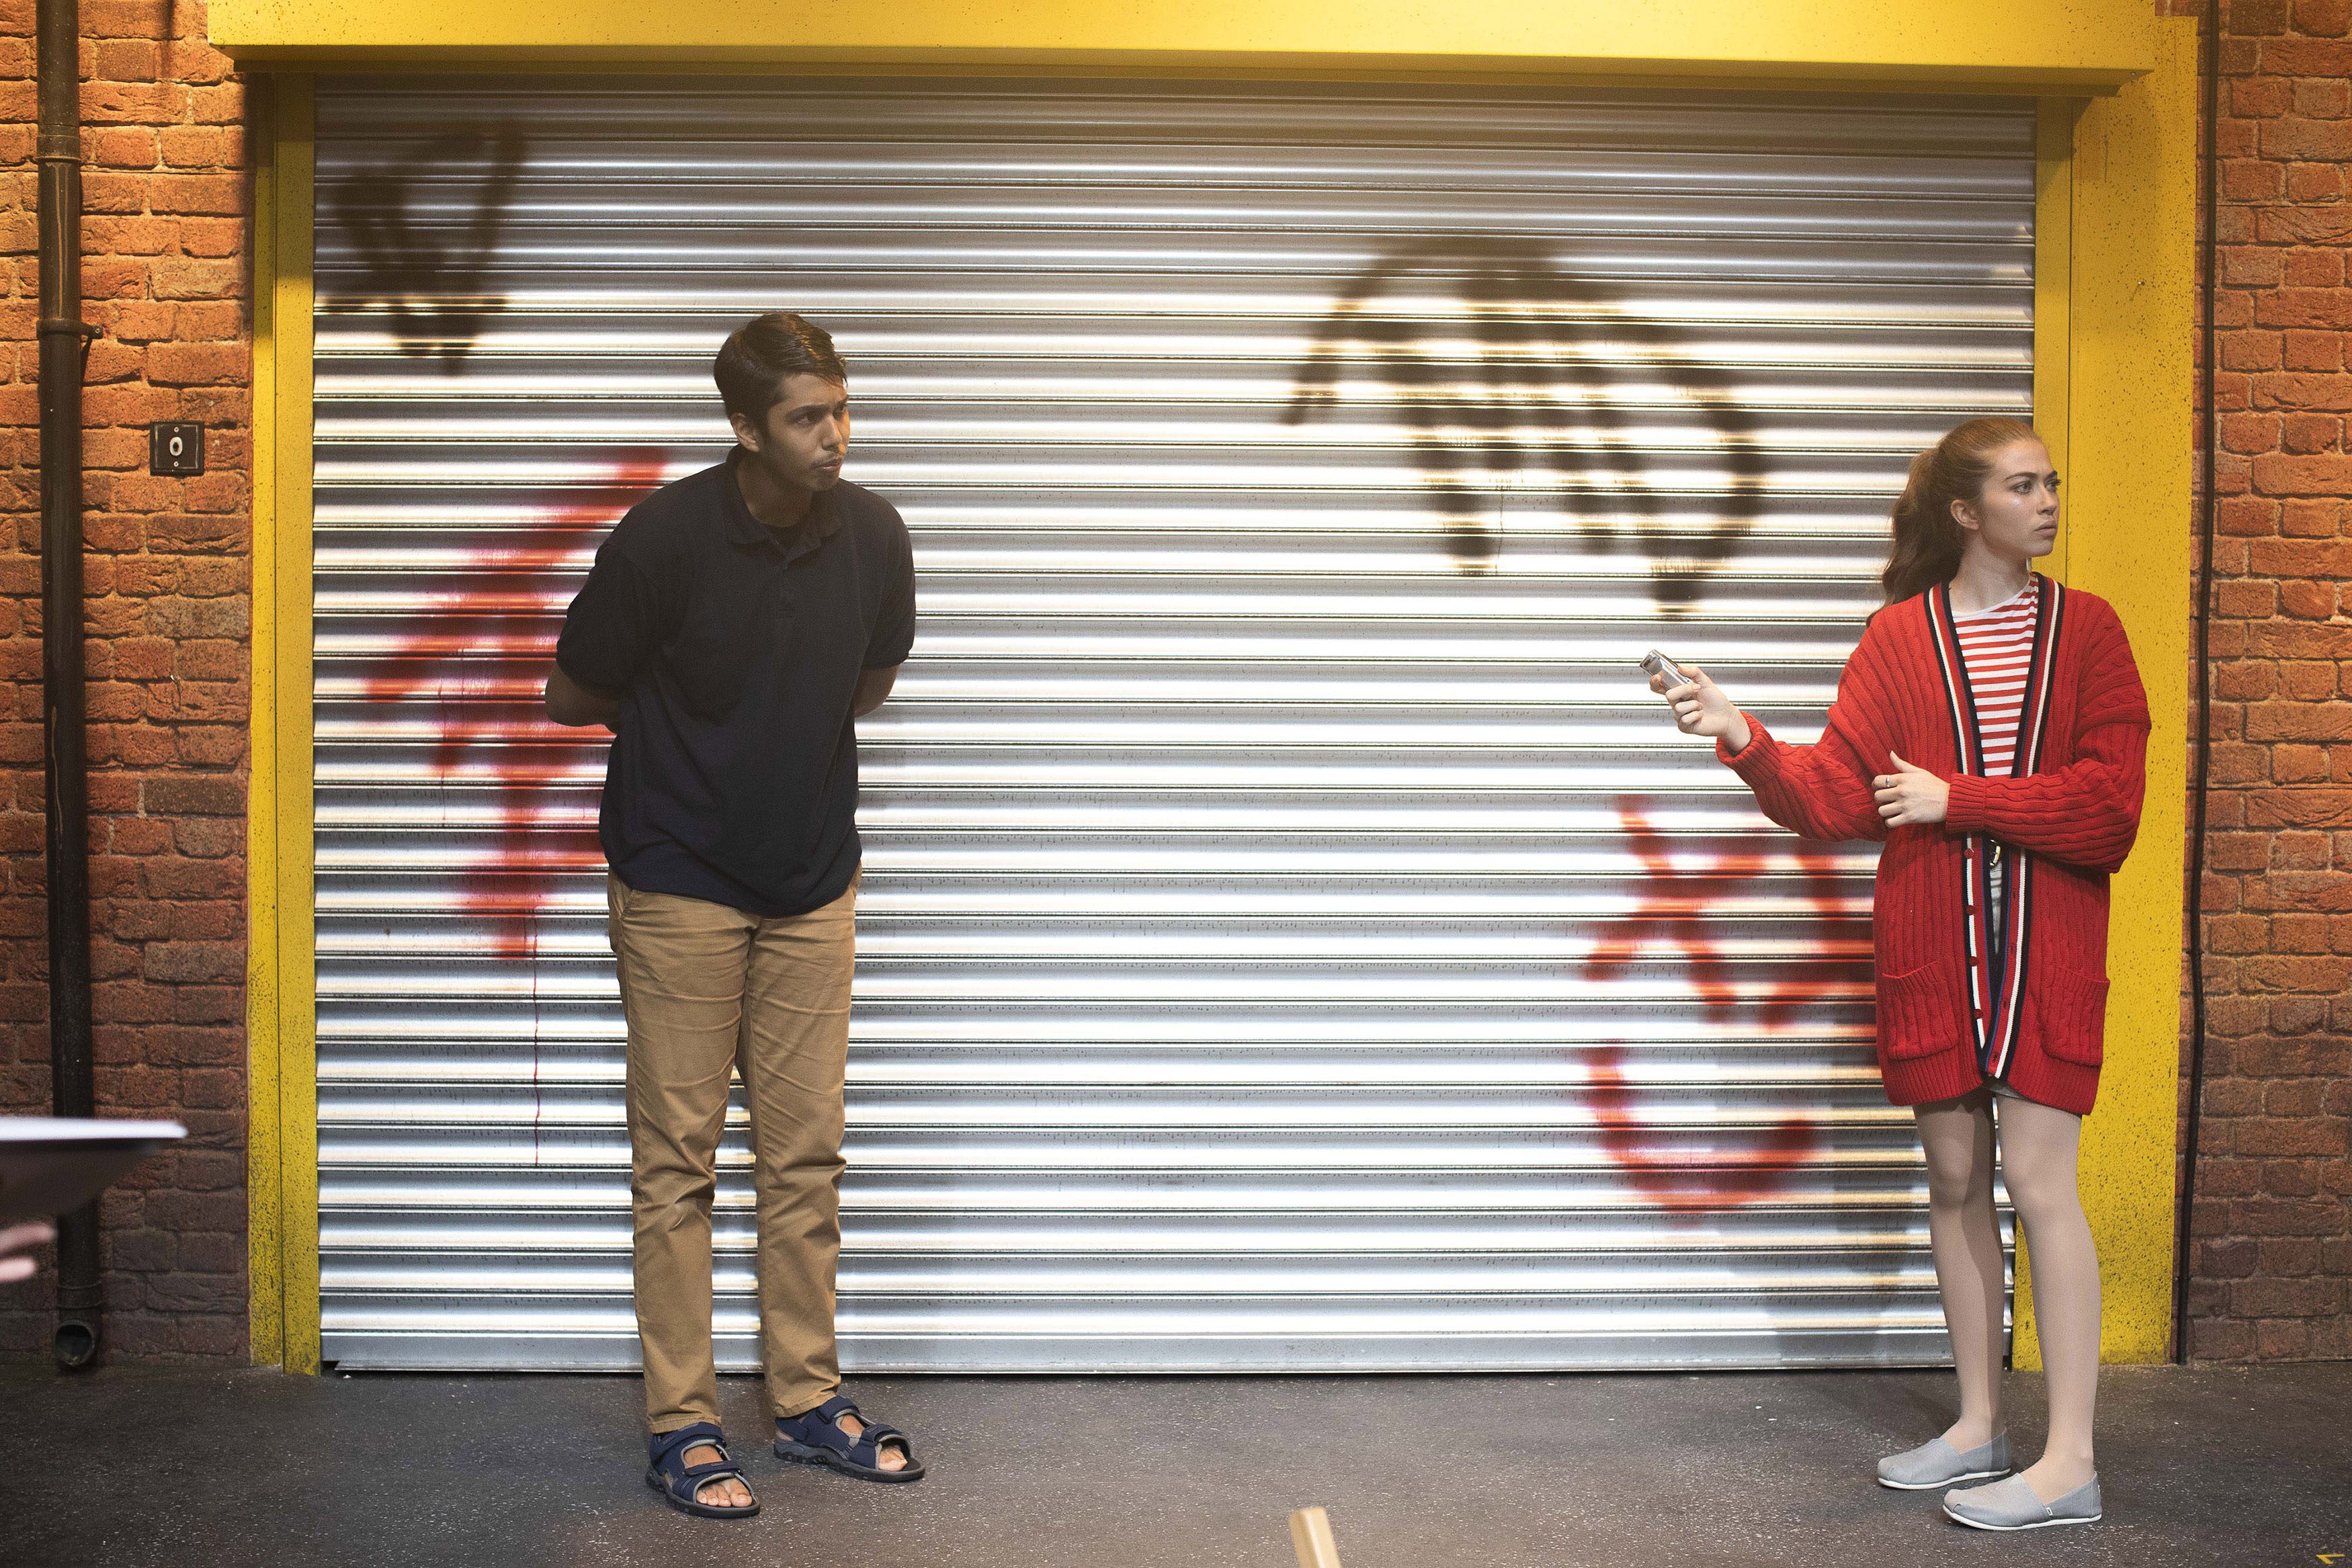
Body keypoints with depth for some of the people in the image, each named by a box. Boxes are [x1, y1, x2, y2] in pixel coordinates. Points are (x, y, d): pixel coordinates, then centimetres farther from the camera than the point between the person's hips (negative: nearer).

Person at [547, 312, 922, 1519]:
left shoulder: (874, 537, -5)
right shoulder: (664, 539, -16)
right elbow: (571, 697, -2)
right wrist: (689, 724, 7)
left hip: (812, 886, 4)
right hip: (680, 887, -3)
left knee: (805, 1156, 10)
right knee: (678, 1159, 3)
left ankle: (809, 1402, 23)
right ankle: (680, 1423, 14)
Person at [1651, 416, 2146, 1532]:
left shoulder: (2084, 627, 2)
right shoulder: (1900, 636, 5)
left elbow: (2110, 802, -7)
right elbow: (1838, 796, -3)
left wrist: (1956, 799, -12)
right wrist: (1743, 738, -18)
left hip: (2047, 945, -2)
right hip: (1930, 944, 2)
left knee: (2037, 1177, -6)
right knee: (1954, 1176, 9)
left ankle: (2070, 1462, 1)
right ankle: (1979, 1424, 24)